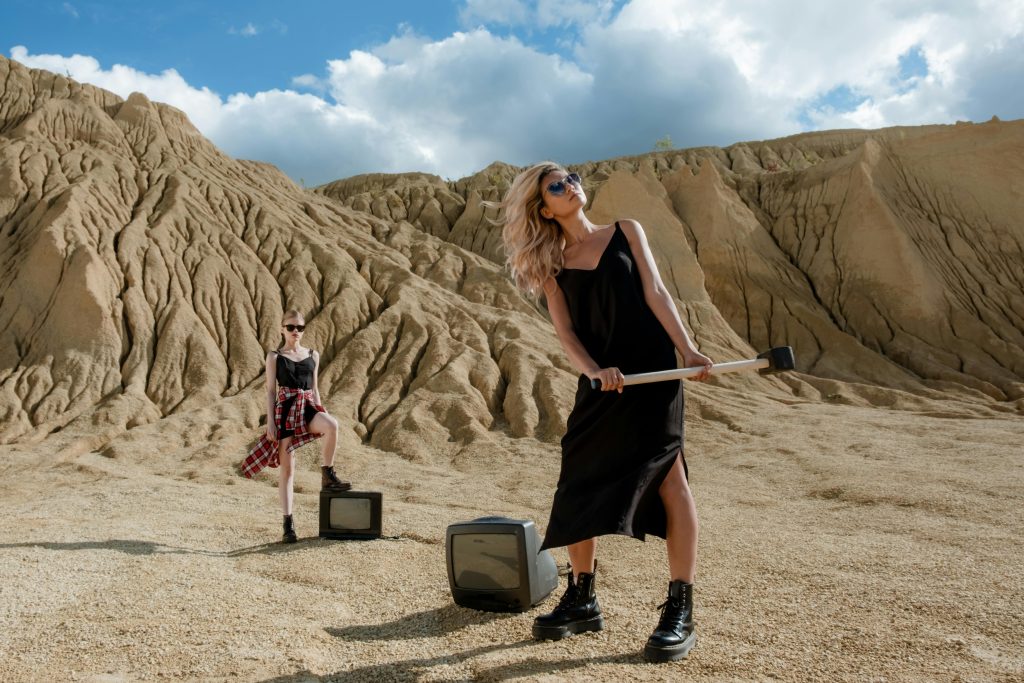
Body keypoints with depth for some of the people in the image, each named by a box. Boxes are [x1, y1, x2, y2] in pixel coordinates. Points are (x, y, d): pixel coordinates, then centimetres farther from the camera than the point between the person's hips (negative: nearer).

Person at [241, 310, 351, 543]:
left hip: (307, 408, 2)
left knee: (332, 425, -33)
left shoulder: (313, 355, 13)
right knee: (287, 469, -2)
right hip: (285, 411, -2)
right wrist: (270, 421, -7)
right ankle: (288, 524, 4)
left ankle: (328, 476, -14)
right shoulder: (275, 356, 4)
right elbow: (271, 390, 1)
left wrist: (321, 416, 11)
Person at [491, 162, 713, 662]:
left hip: (653, 369, -2)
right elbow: (565, 333, 0)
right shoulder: (553, 267, 10)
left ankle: (680, 611, 0)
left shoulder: (626, 232, 10)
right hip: (600, 382, 2)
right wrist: (595, 372, -18)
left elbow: (655, 292, 2)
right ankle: (582, 601, 18)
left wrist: (687, 349, -9)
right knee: (578, 486, 1)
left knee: (669, 477, -8)